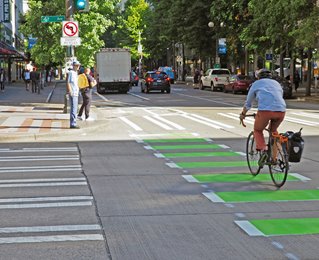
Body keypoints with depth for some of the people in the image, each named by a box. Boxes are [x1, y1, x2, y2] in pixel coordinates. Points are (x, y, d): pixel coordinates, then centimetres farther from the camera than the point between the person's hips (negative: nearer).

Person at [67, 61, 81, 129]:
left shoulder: (75, 73, 18)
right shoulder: (71, 72, -12)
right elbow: (68, 82, -17)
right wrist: (70, 92, -22)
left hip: (76, 93, 10)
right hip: (72, 93, -10)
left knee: (74, 109, 12)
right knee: (73, 109, -11)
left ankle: (73, 123, 16)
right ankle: (72, 124, -11)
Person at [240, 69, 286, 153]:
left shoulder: (257, 83, 22)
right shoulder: (276, 83, 31)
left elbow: (248, 102, 30)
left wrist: (242, 115, 43)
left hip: (265, 109, -4)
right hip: (281, 111, 4)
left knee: (257, 130, 19)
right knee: (273, 130, 28)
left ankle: (262, 148, -4)